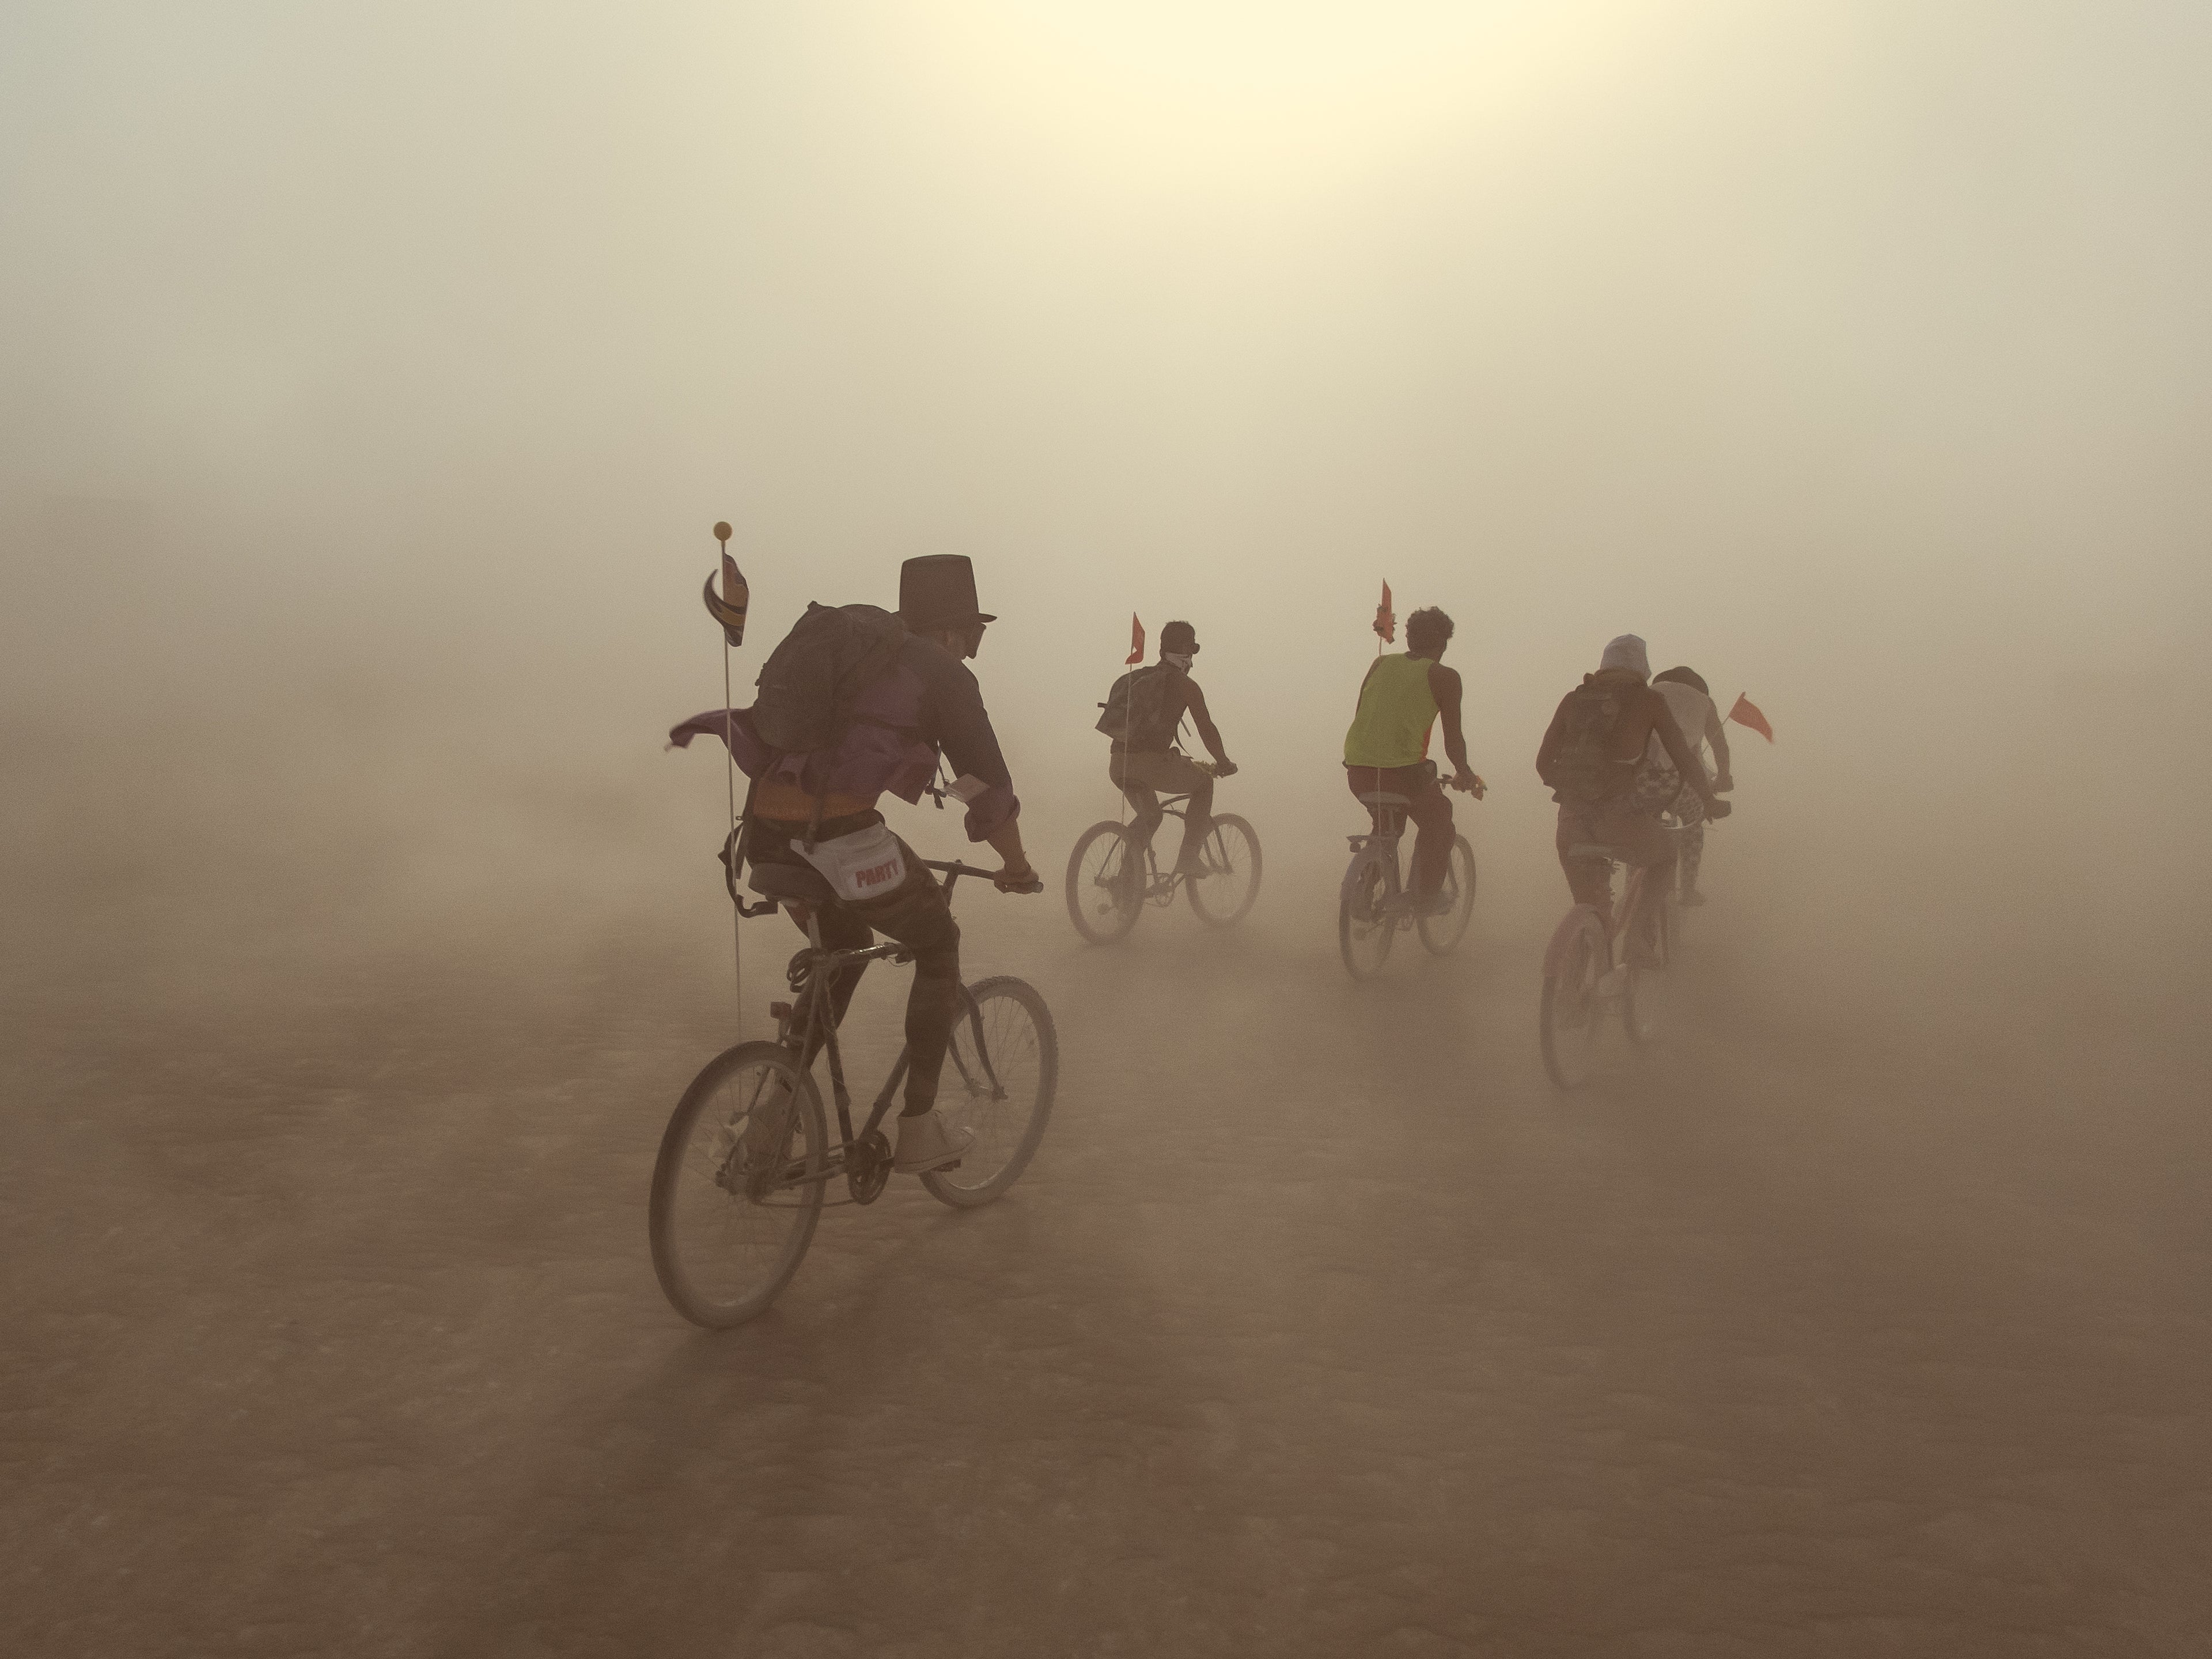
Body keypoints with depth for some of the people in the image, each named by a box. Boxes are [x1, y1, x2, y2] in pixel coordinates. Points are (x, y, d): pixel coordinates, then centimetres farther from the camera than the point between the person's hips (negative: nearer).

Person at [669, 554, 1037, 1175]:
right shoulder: (946, 674, 6)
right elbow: (989, 785, 5)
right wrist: (1017, 865, 21)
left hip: (768, 832, 7)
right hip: (839, 832, -7)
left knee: (845, 946, 31)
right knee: (939, 946, 16)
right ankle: (917, 1129, 16)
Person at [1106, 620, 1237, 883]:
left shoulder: (1136, 678, 21)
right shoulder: (1185, 685, 2)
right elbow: (1207, 730, 1)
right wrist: (1224, 763, 18)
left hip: (1118, 764, 6)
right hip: (1151, 764, -6)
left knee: (1150, 815, 29)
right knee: (1204, 783, 21)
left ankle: (1127, 873, 6)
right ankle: (1188, 856, 11)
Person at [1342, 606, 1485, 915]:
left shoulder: (1381, 664, 16)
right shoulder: (1444, 677, 2)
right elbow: (1453, 740, 0)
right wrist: (1464, 774, 15)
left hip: (1357, 769, 5)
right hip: (1402, 770, -5)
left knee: (1386, 824, 31)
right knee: (1437, 820, 21)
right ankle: (1428, 897, 18)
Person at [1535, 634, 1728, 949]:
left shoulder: (1573, 700, 15)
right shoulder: (1649, 700, 6)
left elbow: (1544, 763, 17)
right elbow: (1684, 760, 8)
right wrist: (1709, 802, 24)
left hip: (1573, 820, 3)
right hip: (1622, 816, -3)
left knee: (1590, 911, 18)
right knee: (1665, 858, 28)